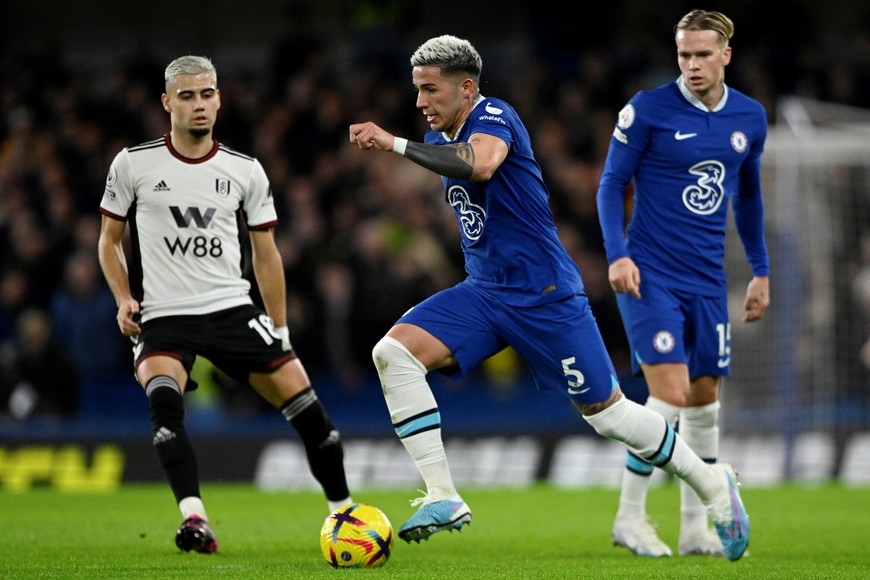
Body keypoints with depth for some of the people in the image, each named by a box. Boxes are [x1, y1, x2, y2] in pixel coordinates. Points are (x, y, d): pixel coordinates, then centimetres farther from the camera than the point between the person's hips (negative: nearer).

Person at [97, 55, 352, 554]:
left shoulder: (245, 171, 7)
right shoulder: (133, 164, 1)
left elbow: (266, 256, 14)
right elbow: (109, 239, 12)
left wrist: (280, 332, 12)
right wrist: (124, 300, -3)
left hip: (233, 308, 2)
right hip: (163, 318, -2)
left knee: (304, 401, -8)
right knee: (164, 399, -33)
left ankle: (344, 511, 12)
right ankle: (195, 521, -37)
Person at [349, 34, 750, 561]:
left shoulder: (494, 116, -15)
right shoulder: (439, 139, 10)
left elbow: (479, 163, -39)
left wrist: (395, 143, -35)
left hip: (546, 295, -7)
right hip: (483, 294, 8)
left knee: (605, 410, 0)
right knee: (393, 351, -14)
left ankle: (714, 484, 22)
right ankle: (444, 497, -15)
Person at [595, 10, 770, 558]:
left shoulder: (750, 118, 6)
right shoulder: (649, 109, -9)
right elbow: (612, 183, -3)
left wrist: (761, 272, 19)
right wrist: (617, 254, -15)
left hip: (707, 281, 5)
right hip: (650, 275, -5)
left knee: (704, 401, 7)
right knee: (670, 393, -15)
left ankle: (696, 528, 17)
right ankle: (630, 517, -2)